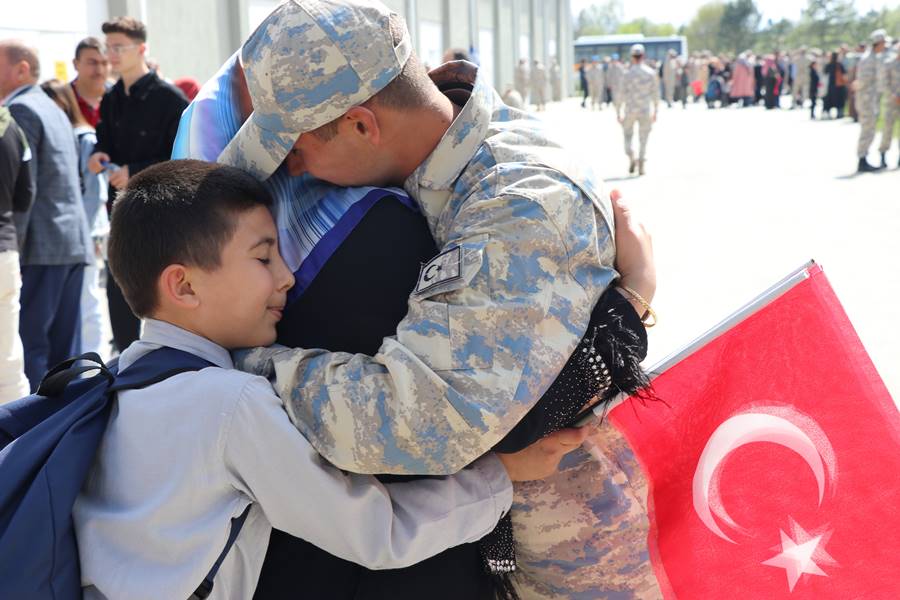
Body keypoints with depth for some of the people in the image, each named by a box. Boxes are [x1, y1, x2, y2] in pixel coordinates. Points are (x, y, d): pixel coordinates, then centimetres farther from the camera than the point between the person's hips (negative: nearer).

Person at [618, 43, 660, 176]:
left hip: (630, 110, -1)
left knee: (627, 135, 17)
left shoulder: (627, 73, -7)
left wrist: (618, 112, -1)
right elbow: (655, 94, 3)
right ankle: (641, 165, 4)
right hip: (646, 110, 1)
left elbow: (622, 94, -7)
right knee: (643, 138, 9)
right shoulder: (651, 73, -1)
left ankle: (631, 158, -2)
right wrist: (655, 111, 12)